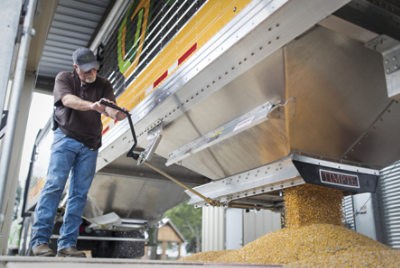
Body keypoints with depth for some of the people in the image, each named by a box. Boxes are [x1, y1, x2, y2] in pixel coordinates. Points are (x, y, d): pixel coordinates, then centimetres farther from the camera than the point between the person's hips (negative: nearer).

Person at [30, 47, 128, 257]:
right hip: (66, 138, -2)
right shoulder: (64, 78, 3)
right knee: (54, 186, -11)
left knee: (79, 194, -1)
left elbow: (110, 109, -8)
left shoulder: (103, 85, 8)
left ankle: (67, 244, 2)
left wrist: (116, 114, -33)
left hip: (90, 145, 3)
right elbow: (68, 100, -18)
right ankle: (39, 240, -7)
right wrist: (92, 105, -36)